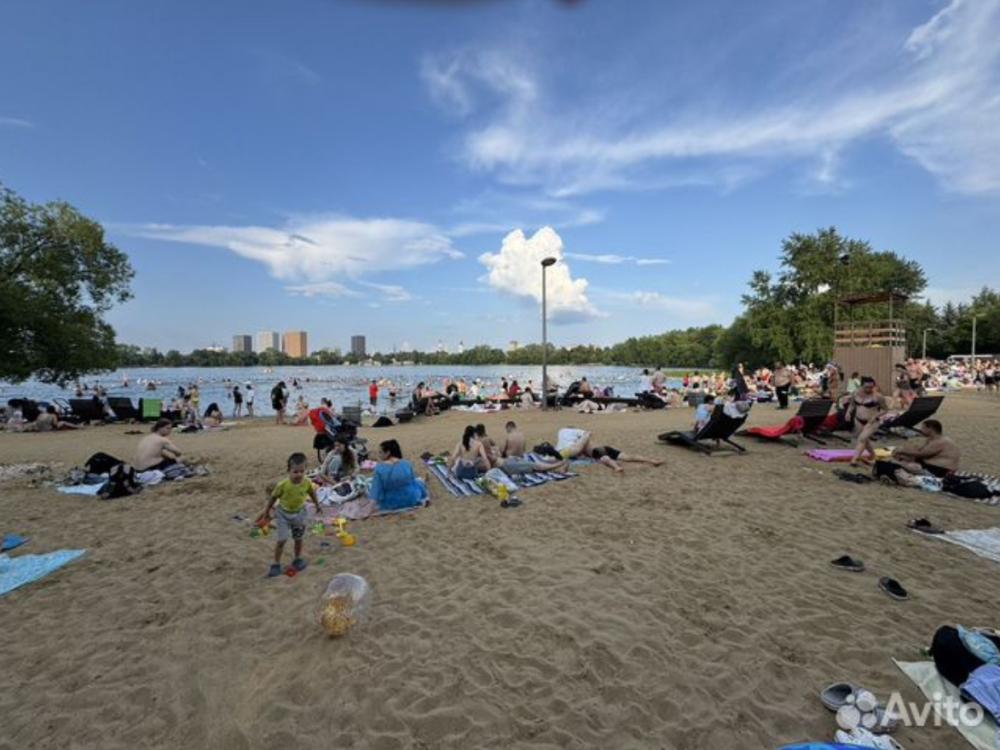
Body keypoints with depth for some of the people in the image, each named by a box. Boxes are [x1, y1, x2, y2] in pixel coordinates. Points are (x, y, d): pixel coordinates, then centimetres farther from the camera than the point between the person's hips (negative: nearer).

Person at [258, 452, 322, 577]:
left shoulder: (307, 482, -22)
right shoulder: (282, 485, -28)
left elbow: (312, 493, -1)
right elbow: (273, 497, -10)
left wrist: (317, 505, 12)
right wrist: (267, 511, 2)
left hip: (299, 513, 2)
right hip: (283, 514, -2)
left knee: (298, 538, 17)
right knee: (281, 539, -2)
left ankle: (297, 559, 38)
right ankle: (276, 564, 15)